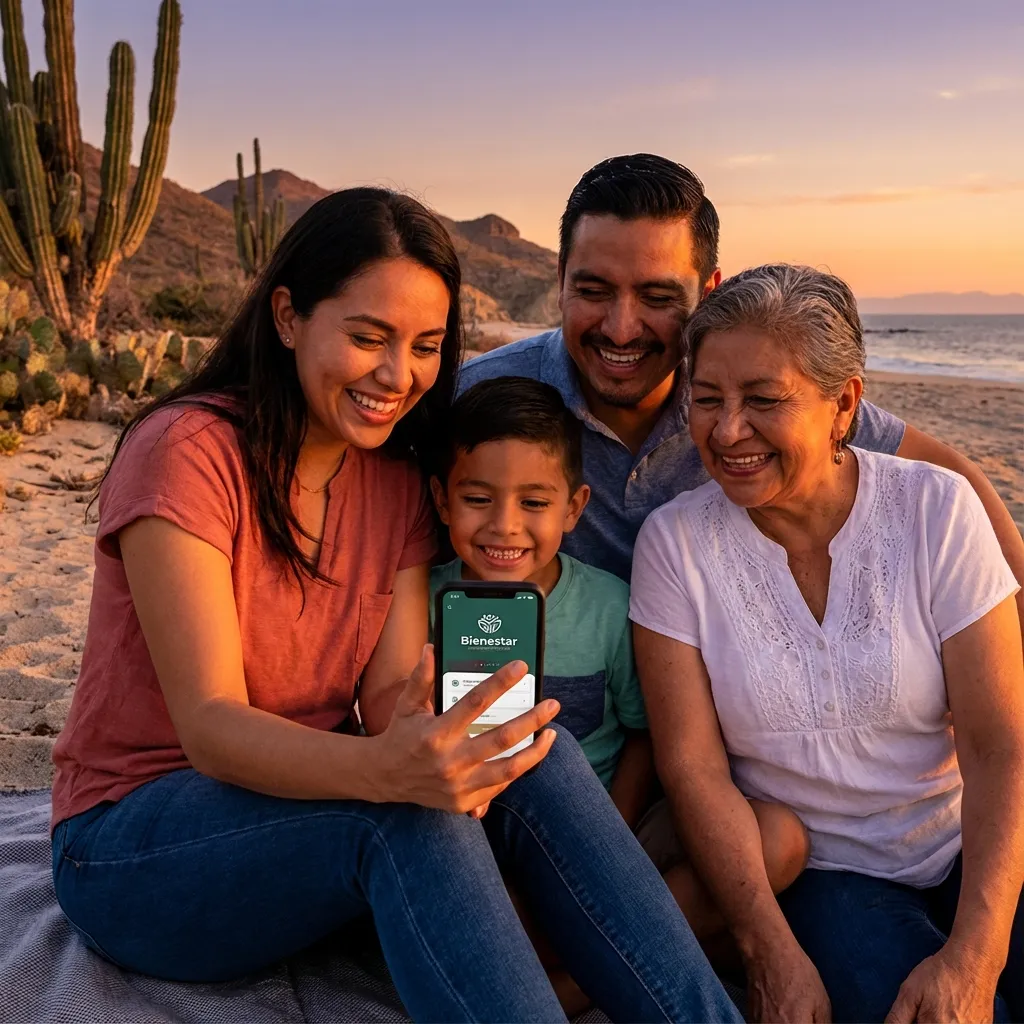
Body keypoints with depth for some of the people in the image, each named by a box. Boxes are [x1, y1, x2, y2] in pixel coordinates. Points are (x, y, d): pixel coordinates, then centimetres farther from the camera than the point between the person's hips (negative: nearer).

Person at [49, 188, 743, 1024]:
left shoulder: (399, 482, 2)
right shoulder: (188, 452, -17)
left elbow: (387, 693, -7)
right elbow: (209, 725, -25)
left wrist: (426, 725, -32)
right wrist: (385, 769, -43)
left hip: (318, 796, 5)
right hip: (131, 848, -5)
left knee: (526, 748, -23)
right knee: (408, 813, -34)